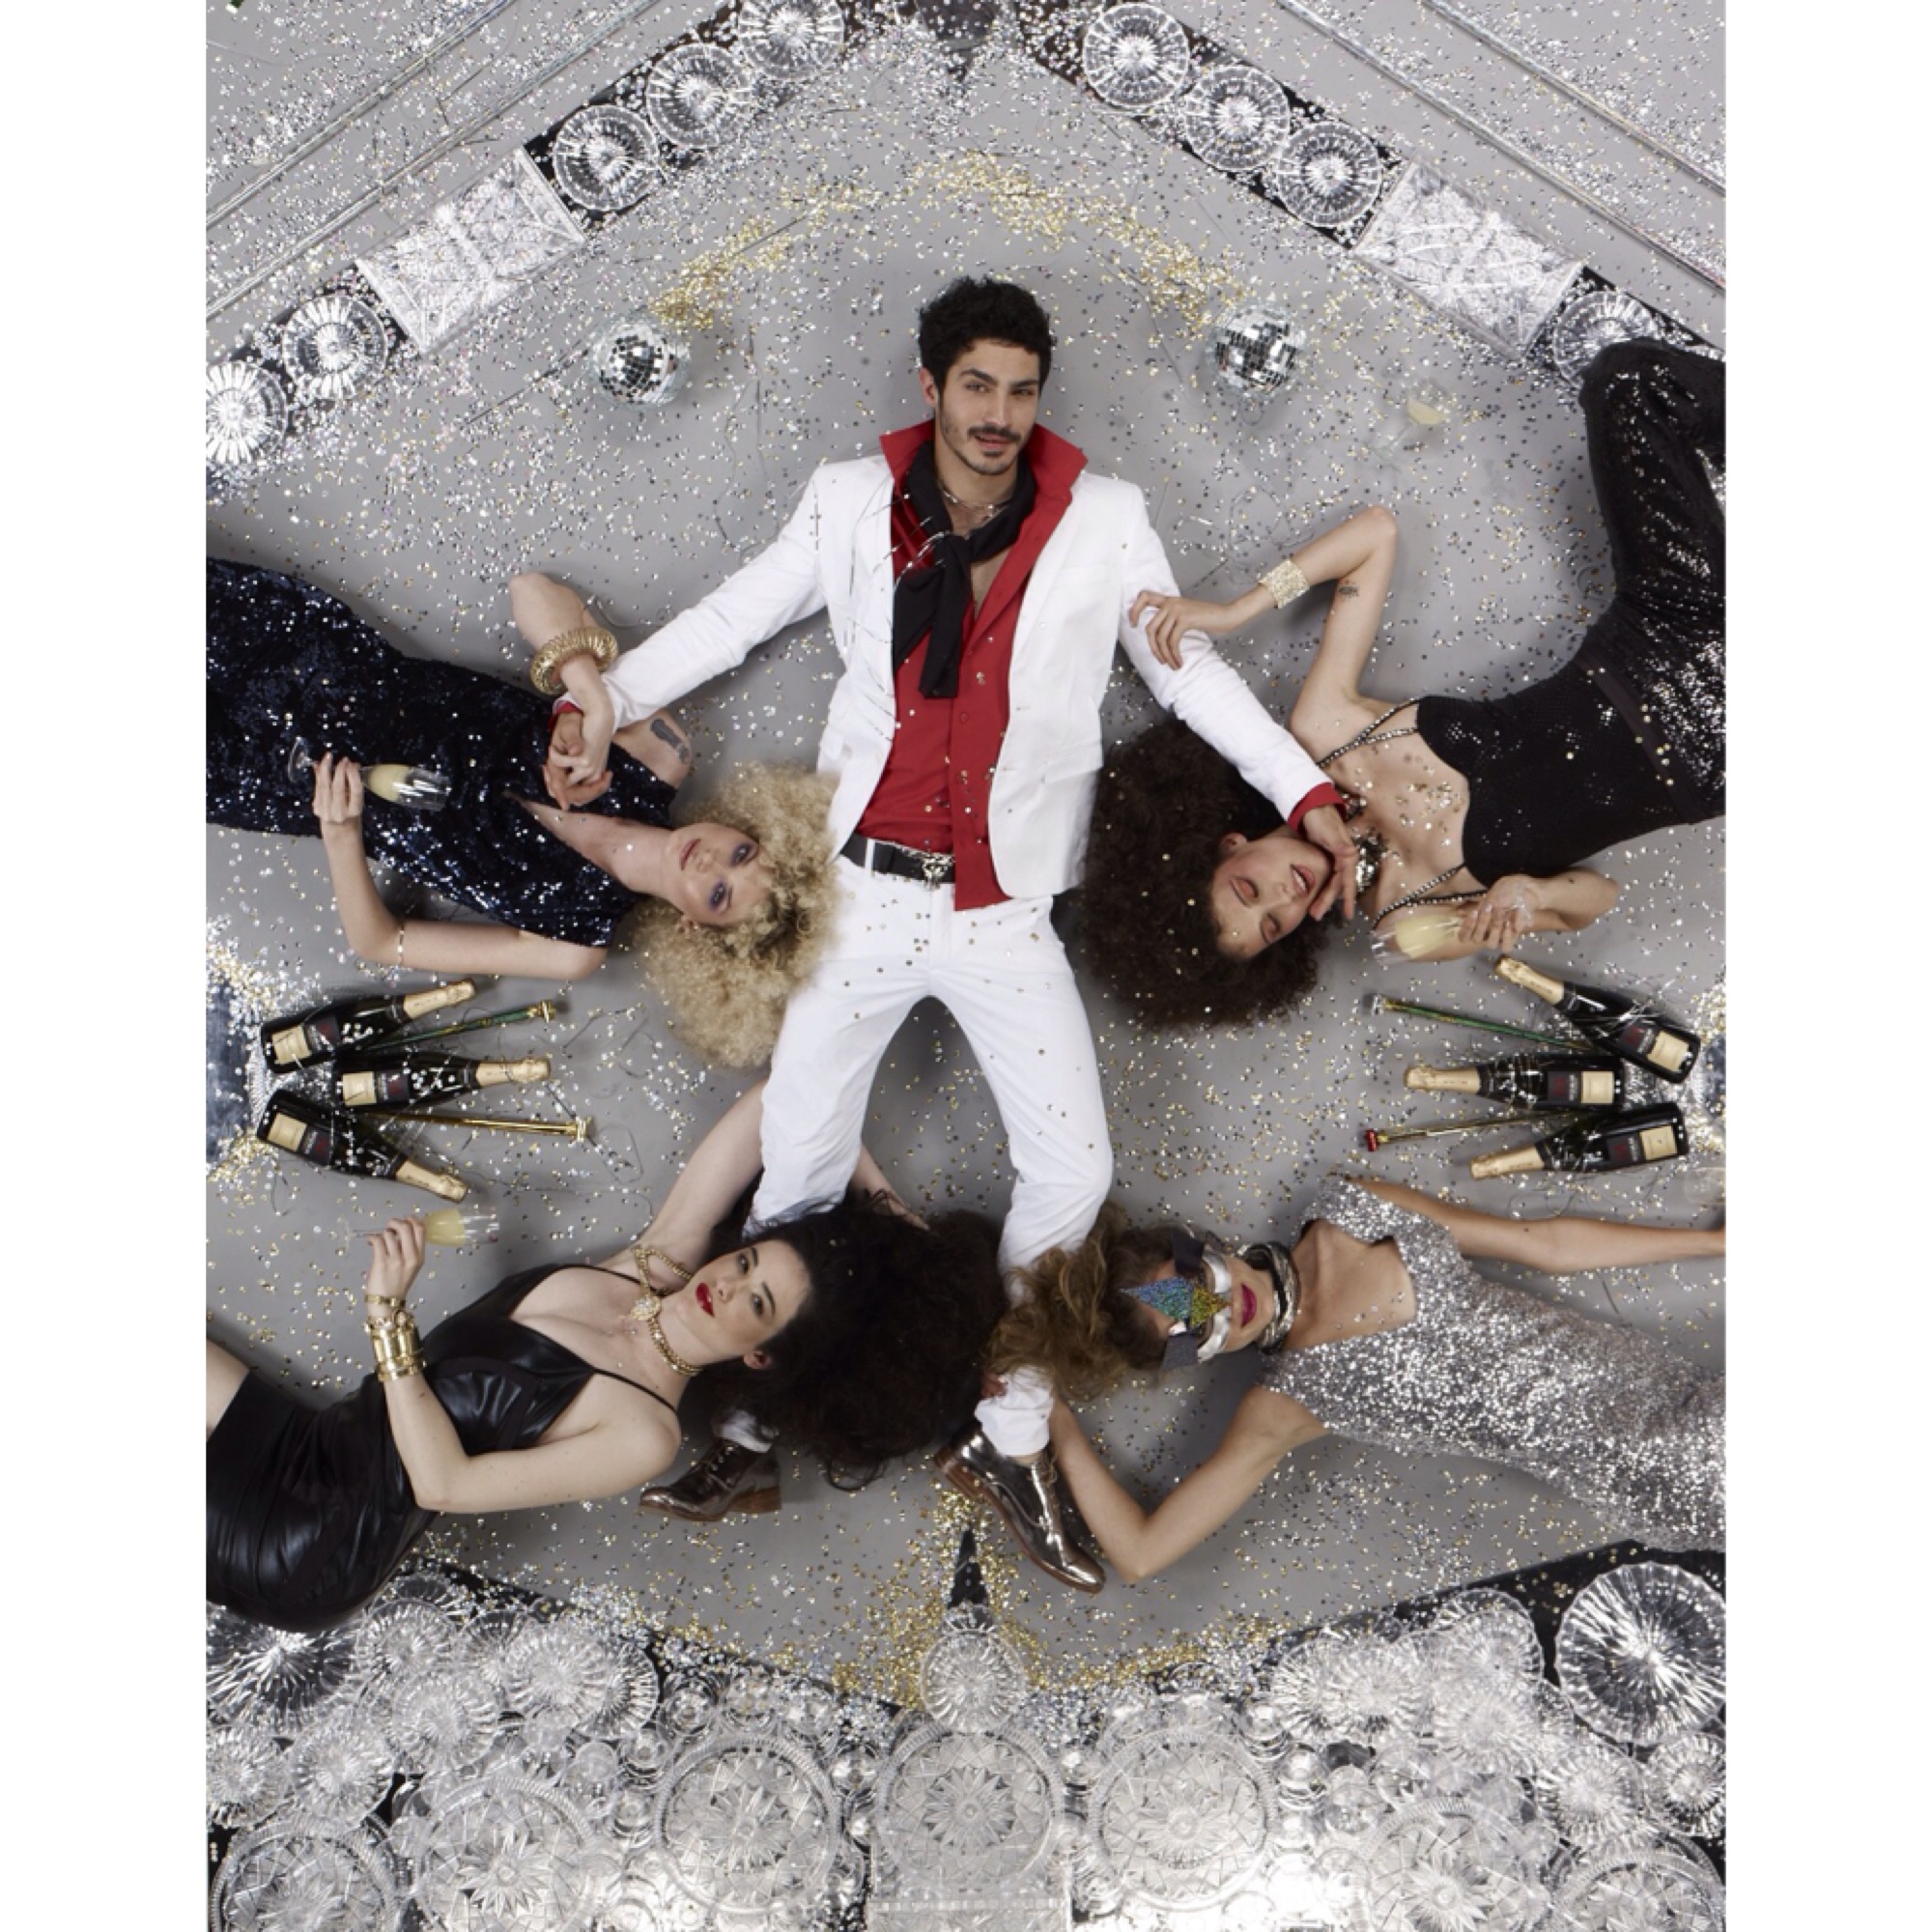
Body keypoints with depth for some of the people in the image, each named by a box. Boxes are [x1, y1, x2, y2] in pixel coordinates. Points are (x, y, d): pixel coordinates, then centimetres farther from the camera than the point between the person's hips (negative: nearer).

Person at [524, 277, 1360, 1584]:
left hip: (1005, 906, 0)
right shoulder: (853, 502, 2)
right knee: (799, 1163, 6)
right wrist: (615, 693, -3)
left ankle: (1008, 1439, 16)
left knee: (1073, 1168, -5)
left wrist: (1306, 795, -5)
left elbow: (1189, 667, 4)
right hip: (864, 889, 0)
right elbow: (738, 614, 10)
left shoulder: (1104, 523, 0)